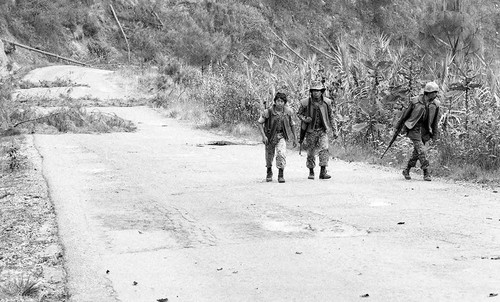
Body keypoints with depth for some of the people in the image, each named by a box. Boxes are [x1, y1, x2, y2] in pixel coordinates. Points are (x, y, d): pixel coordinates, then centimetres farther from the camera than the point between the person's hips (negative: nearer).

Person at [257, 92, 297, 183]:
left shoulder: (287, 112, -10)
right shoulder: (268, 112, -18)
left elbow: (292, 124, 6)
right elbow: (260, 123, -9)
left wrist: (294, 138, 9)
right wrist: (263, 136, -19)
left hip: (281, 136, 0)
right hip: (270, 136, 0)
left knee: (281, 153, -21)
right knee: (269, 155, 14)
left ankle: (281, 175, -13)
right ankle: (269, 172, 42)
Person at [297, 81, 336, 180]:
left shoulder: (327, 102, -1)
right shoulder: (305, 103, -6)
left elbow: (331, 117, 10)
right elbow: (299, 114, 7)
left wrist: (334, 130, 9)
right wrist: (304, 119, -15)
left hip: (322, 130, 0)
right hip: (310, 131, 0)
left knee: (324, 149, -17)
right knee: (311, 152, 5)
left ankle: (323, 172, -15)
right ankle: (311, 172, 22)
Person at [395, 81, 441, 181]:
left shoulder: (435, 104, 0)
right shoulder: (416, 101, -12)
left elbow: (435, 120, 10)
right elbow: (406, 113, 1)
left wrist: (435, 133, 12)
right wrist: (399, 125, 11)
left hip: (425, 129, 5)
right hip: (414, 128, -5)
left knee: (417, 151, 6)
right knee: (420, 150, -15)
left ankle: (406, 170, 22)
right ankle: (426, 173, -14)